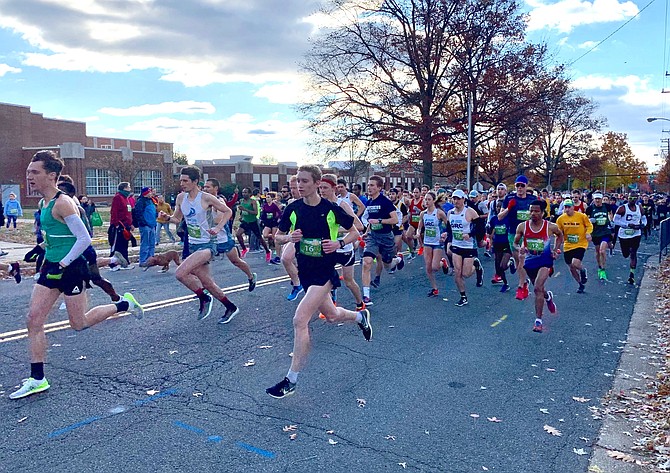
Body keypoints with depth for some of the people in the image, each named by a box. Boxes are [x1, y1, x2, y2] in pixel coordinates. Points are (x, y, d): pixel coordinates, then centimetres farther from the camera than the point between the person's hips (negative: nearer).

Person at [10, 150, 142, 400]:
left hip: (71, 268, -8)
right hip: (51, 266, 9)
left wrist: (62, 265, -22)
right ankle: (37, 379, 8)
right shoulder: (43, 203, 9)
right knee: (34, 318, 1)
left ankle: (124, 304, 23)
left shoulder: (63, 203, -19)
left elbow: (84, 239, -23)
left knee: (79, 324, 3)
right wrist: (47, 259, 19)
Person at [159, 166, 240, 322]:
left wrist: (218, 228, -15)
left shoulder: (206, 198, -13)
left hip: (207, 245, -7)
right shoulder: (181, 198, 4)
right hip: (193, 245, 7)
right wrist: (167, 217, -6)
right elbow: (177, 218, 16)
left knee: (180, 273, -23)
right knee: (207, 283, 11)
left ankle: (204, 298, -1)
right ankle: (231, 308, 28)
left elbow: (228, 211, -4)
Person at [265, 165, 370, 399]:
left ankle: (291, 380, -6)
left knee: (300, 320, -16)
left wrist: (338, 243, -17)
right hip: (305, 271, 6)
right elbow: (278, 236, 8)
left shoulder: (332, 209, -12)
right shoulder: (293, 209, -2)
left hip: (325, 272, -6)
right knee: (331, 315, 22)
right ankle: (361, 316, 56)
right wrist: (290, 237, -14)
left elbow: (354, 232, 1)